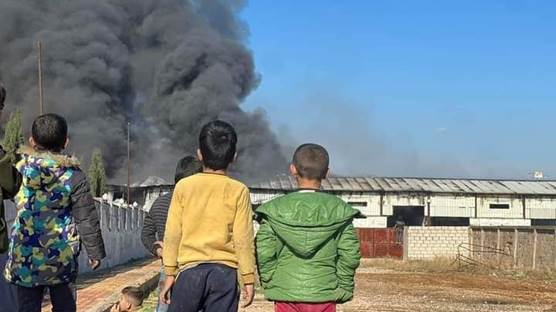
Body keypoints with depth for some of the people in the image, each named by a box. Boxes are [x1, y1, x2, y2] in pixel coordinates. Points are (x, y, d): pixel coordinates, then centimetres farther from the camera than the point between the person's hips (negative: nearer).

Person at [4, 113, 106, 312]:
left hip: (25, 256, 1)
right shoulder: (73, 175, -7)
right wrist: (95, 251, 6)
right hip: (61, 256, -1)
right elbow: (87, 219, -5)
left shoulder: (18, 167, -3)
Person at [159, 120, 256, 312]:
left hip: (190, 269, 1)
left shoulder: (183, 186, 1)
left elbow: (172, 234, 2)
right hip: (225, 272, 0)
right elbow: (243, 239, -3)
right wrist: (248, 279, 4)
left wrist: (170, 273, 9)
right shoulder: (239, 191, -2)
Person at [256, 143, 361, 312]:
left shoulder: (276, 209, -3)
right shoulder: (339, 210, -3)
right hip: (324, 294, 0)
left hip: (286, 293, 0)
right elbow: (350, 254, -4)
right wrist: (344, 288, 7)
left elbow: (264, 253, -6)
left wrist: (270, 285, 6)